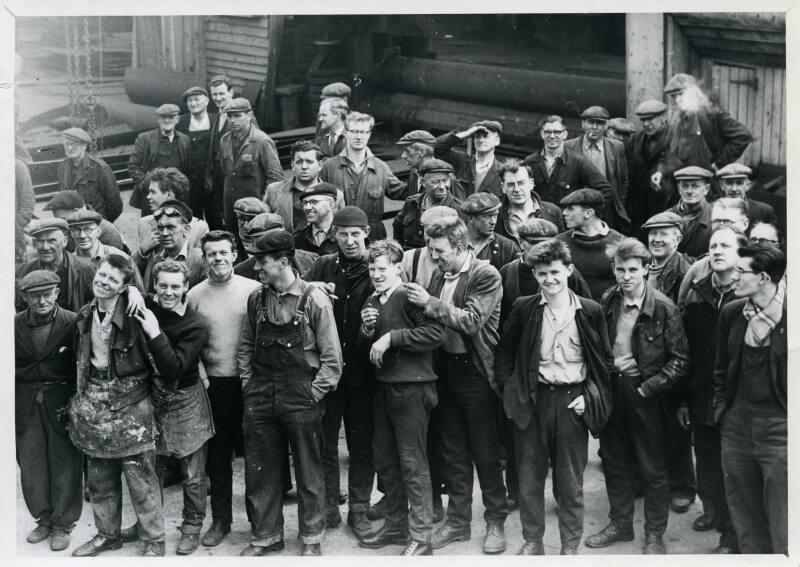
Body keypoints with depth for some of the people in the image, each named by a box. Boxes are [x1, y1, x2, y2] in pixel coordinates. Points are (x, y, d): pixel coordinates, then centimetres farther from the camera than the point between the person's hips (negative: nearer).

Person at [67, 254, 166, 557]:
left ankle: (153, 540, 11)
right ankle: (107, 534, 31)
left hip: (130, 404, -6)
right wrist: (80, 395, 18)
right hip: (95, 404, 6)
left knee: (140, 477, -1)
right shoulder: (85, 315, 6)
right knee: (99, 477, 14)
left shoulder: (134, 314, -14)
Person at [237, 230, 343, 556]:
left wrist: (314, 393, -10)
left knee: (308, 473, 7)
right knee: (259, 470, 11)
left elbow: (331, 357, -7)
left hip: (302, 398, -4)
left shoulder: (314, 300, -10)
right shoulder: (257, 299, 4)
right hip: (260, 397, 5)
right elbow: (246, 345, 15)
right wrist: (248, 383, 7)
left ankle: (312, 539, 21)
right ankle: (266, 536, 26)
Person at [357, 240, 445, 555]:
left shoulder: (410, 296, -12)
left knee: (413, 463, -5)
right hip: (384, 386, 9)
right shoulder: (373, 302, 13)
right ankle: (395, 526, 30)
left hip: (412, 387, -9)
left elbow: (435, 334, -23)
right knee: (385, 460, 16)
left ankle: (420, 538, 2)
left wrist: (391, 337, -21)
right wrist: (367, 330, -1)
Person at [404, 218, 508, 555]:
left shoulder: (486, 275, -10)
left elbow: (471, 321, -19)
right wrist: (419, 305, -7)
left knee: (486, 452, 3)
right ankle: (458, 521, 24)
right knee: (453, 451, 13)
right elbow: (433, 323, 11)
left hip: (475, 371, -6)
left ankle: (496, 522, 16)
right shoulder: (439, 277, 9)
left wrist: (431, 304, -19)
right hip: (446, 370, 6)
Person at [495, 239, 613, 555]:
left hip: (573, 402, -1)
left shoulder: (590, 311, -1)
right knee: (529, 478, 8)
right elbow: (504, 352, 9)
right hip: (532, 401, 1)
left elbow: (605, 360, 6)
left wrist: (589, 396, -4)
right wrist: (510, 389, -1)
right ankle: (532, 542, 23)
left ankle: (570, 547, 19)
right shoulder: (523, 309, 0)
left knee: (571, 482, 7)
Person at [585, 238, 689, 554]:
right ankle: (620, 524, 31)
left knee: (653, 469, 5)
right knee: (613, 462, 15)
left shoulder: (663, 309, -12)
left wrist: (649, 387, -15)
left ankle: (654, 535, 17)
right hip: (610, 389, 5)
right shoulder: (606, 303, 2)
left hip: (644, 394, -5)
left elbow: (680, 360, -11)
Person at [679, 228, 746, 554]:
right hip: (701, 398, 4)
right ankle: (713, 511, 38)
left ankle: (732, 533, 18)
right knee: (706, 462, 15)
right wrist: (682, 398, 5)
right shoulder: (697, 294, 5)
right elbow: (685, 349, 6)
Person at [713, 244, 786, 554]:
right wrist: (720, 408, 10)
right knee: (745, 518, 14)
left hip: (780, 427, -5)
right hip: (737, 423, 5)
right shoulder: (731, 312, 6)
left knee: (783, 525, 1)